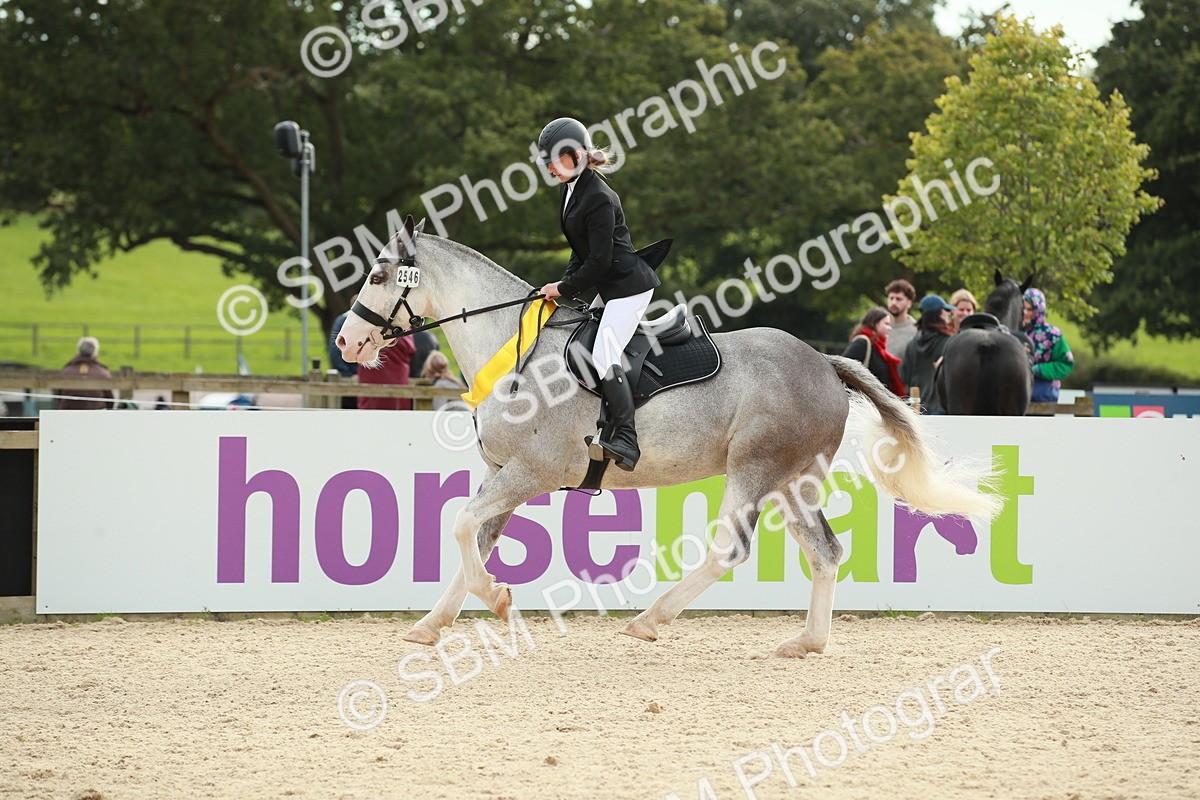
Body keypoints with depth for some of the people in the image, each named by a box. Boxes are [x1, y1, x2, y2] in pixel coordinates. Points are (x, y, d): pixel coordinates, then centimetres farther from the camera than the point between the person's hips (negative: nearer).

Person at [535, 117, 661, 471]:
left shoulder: (598, 198, -22)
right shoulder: (569, 190, 9)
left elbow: (599, 262, -22)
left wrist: (565, 288, -11)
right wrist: (567, 285, 5)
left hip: (629, 285, -11)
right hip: (608, 287, 11)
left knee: (604, 355, -20)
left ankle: (626, 440, -24)